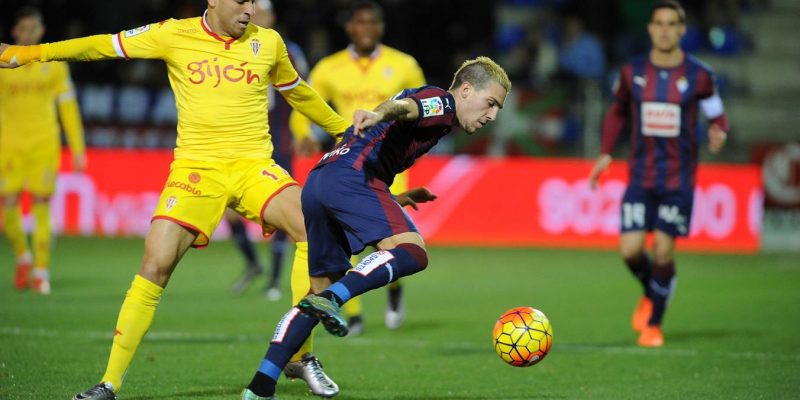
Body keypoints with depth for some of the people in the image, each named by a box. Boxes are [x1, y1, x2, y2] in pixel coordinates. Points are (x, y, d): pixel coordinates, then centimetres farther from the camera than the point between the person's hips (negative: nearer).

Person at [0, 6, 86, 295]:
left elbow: (68, 107, 7)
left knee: (42, 207, -4)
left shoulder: (54, 64, 4)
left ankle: (41, 272, 4)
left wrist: (78, 149, 3)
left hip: (44, 146, 0)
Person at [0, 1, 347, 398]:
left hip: (253, 167, 2)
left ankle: (303, 357, -7)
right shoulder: (175, 36, 1)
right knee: (155, 265, -13)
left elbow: (299, 93, 25)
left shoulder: (268, 42, 8)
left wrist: (346, 130, 34)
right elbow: (103, 46, 5)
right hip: (195, 169, -2)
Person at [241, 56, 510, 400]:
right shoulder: (441, 101, 4)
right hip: (351, 176, -10)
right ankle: (332, 299, -37)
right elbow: (403, 105, -18)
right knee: (412, 251, -23)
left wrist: (400, 197, 47)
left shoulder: (434, 109, 32)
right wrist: (378, 113, -40)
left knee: (322, 292, 12)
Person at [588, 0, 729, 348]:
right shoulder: (632, 72, 1)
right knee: (630, 250, -9)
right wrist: (606, 154, 7)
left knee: (663, 251, -5)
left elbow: (717, 116, 5)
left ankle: (654, 324, 16)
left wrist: (718, 132, -19)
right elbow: (617, 111, 17)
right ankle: (649, 294, 26)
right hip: (641, 175, 2)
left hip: (679, 179, -2)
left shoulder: (699, 76, -5)